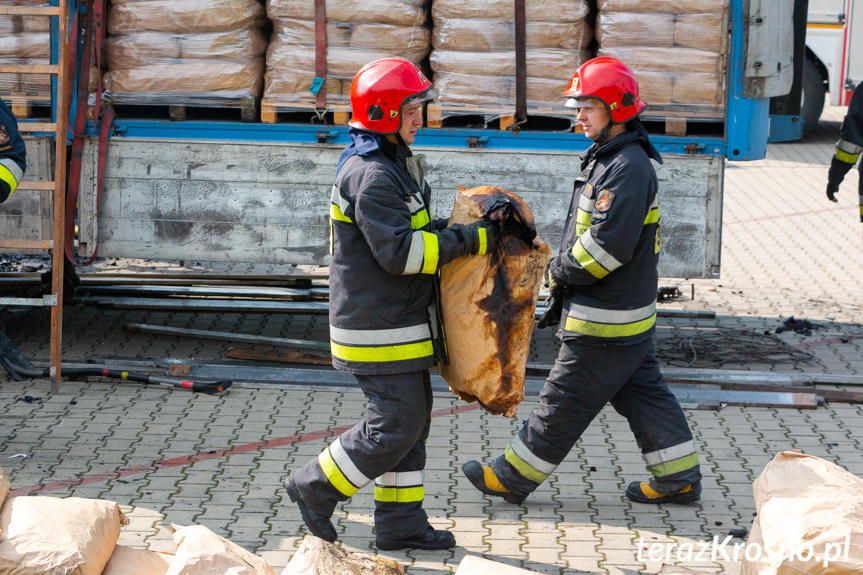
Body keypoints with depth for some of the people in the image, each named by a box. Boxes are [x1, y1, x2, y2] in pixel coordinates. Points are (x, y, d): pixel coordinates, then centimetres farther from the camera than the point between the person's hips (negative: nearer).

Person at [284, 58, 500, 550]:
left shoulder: (394, 163, 14)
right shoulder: (371, 176, -20)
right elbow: (401, 252, -26)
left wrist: (454, 229, 8)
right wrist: (472, 241, -23)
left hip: (400, 319, 10)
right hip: (377, 323, -10)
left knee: (411, 418, 12)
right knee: (396, 423, -7)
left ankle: (401, 523, 19)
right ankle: (316, 488, 8)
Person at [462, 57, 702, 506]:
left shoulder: (628, 168, -20)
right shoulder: (606, 159, 13)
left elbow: (609, 244, -27)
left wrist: (561, 272, -13)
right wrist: (563, 296, 16)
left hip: (605, 321, -10)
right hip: (629, 309, 10)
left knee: (563, 401, 1)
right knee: (643, 393, 15)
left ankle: (513, 477, 11)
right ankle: (679, 478, 22)